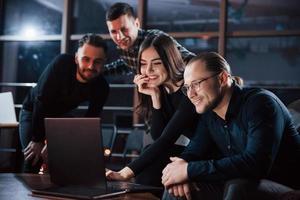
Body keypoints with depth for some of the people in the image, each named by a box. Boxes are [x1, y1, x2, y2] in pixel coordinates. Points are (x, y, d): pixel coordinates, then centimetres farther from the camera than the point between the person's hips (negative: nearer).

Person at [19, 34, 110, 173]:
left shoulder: (101, 88, -21)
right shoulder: (62, 63, -32)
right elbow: (41, 101, -29)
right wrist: (37, 140, -27)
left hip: (62, 115, 3)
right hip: (33, 111, -3)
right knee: (34, 161, -16)